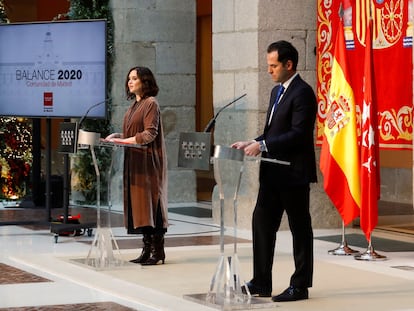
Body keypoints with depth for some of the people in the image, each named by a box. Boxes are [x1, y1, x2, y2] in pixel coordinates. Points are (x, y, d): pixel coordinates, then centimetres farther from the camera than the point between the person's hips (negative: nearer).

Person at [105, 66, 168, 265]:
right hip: (135, 161, 9)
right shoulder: (135, 105, 18)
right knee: (139, 204, 8)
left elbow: (150, 133, -17)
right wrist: (117, 136, 5)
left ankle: (158, 252, -5)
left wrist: (126, 140, -21)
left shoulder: (151, 104, -8)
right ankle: (147, 249, 12)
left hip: (148, 162, -9)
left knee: (151, 203, -8)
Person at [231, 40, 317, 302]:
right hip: (273, 172, 10)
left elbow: (298, 134, -22)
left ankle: (300, 286, 9)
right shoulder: (277, 91, 16)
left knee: (300, 228, 1)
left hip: (293, 172, -10)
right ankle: (261, 283, 16)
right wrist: (253, 143, 5)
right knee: (261, 222, 9)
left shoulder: (302, 93, -14)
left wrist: (263, 145, -23)